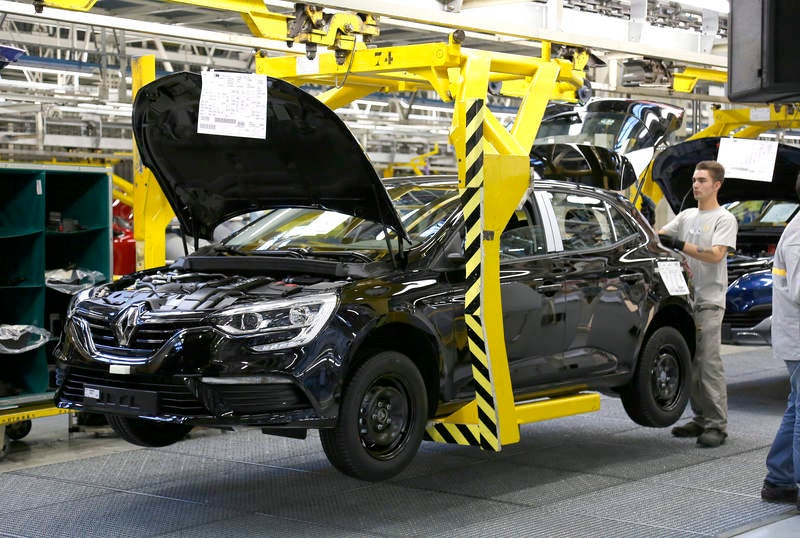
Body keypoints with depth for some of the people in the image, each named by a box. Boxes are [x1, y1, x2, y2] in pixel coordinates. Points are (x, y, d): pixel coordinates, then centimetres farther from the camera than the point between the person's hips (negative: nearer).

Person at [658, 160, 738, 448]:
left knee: (709, 362, -10)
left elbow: (716, 255, -17)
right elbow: (659, 236, 12)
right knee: (690, 362, 9)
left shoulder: (724, 219, -3)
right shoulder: (686, 216, 18)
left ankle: (717, 425, -8)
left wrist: (680, 245, -24)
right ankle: (700, 419, 17)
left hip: (709, 301, -7)